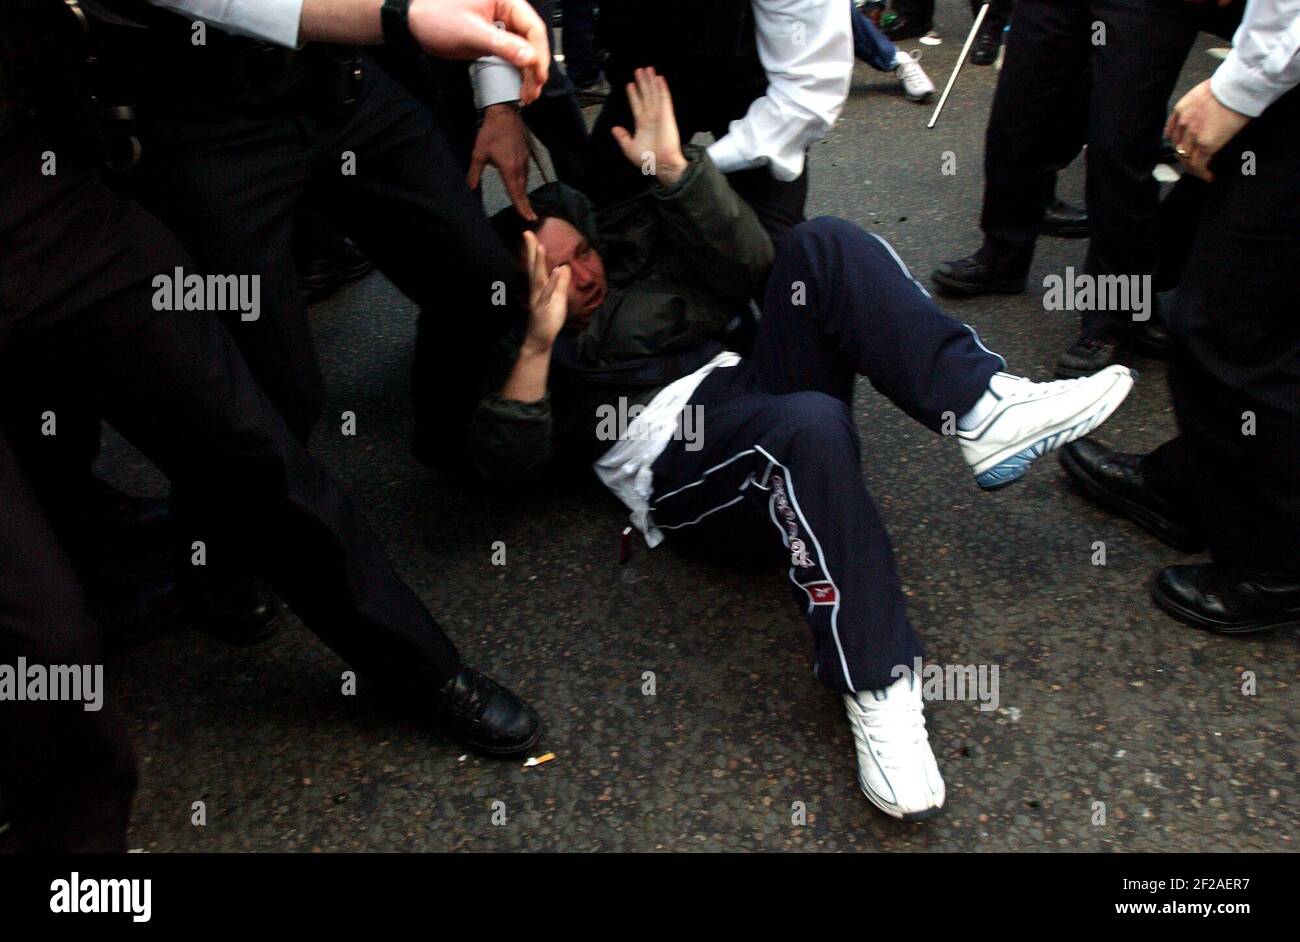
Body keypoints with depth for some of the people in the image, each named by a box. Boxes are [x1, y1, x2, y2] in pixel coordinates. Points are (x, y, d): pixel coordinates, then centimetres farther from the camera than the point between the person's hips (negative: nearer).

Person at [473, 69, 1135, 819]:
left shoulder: (636, 251, 24)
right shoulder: (516, 356, 13)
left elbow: (748, 262, 9)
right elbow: (509, 460, -5)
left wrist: (674, 167, 0)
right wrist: (540, 344, -17)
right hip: (684, 473, -5)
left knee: (822, 244, -14)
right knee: (809, 426, -40)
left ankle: (984, 412, -29)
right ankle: (878, 689, -35)